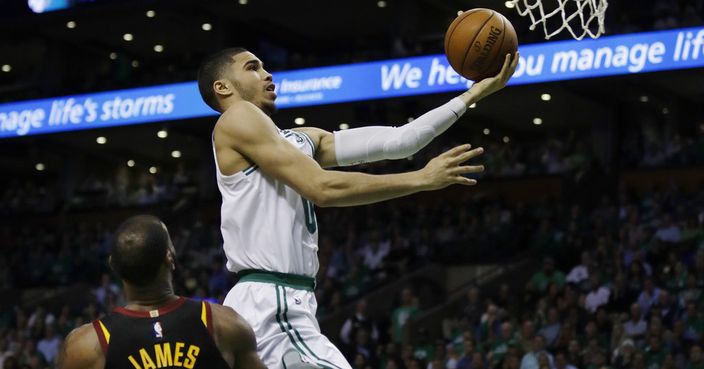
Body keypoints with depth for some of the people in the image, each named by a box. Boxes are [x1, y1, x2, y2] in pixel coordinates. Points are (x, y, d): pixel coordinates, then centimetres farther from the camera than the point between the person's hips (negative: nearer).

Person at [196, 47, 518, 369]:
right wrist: (423, 178, -12)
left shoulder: (301, 139, 19)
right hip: (271, 308, -10)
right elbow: (322, 188, -15)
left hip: (276, 304, 10)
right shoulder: (238, 119, -6)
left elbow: (395, 141, 12)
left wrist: (474, 94, 10)